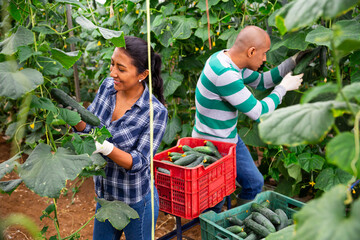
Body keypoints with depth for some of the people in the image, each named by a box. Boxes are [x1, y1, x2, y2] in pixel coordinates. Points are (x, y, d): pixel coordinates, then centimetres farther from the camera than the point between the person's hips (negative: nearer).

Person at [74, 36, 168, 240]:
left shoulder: (156, 112, -24)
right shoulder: (108, 86, -8)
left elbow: (139, 163, -23)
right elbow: (87, 127, -1)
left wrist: (106, 148, -40)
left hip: (136, 202, -5)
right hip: (105, 196, 6)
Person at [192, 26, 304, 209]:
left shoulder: (228, 58, -2)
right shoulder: (224, 74, -34)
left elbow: (261, 81, 15)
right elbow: (259, 113, -27)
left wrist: (292, 62, 9)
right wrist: (283, 87, -12)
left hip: (231, 139, 10)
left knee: (254, 184, 19)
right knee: (214, 204, 6)